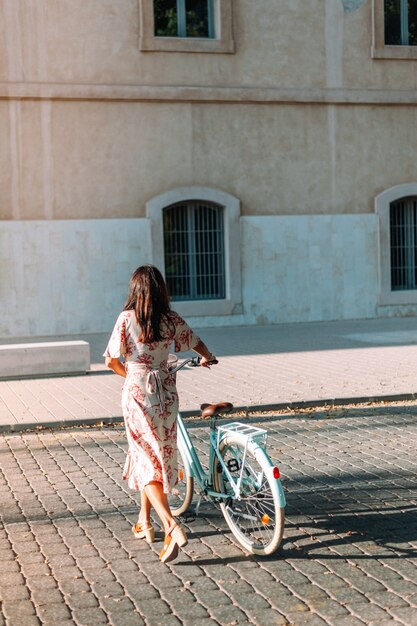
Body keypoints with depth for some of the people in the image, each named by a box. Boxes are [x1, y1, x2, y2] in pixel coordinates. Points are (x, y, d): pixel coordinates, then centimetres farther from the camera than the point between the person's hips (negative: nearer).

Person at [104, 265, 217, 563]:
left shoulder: (127, 318, -9)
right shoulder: (172, 319, 0)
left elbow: (111, 360, -7)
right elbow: (195, 342, 16)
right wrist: (208, 358, 39)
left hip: (137, 392, -3)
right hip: (166, 391, 4)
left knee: (147, 460, -1)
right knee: (158, 455, 18)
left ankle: (172, 527, -16)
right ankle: (145, 519, 31)